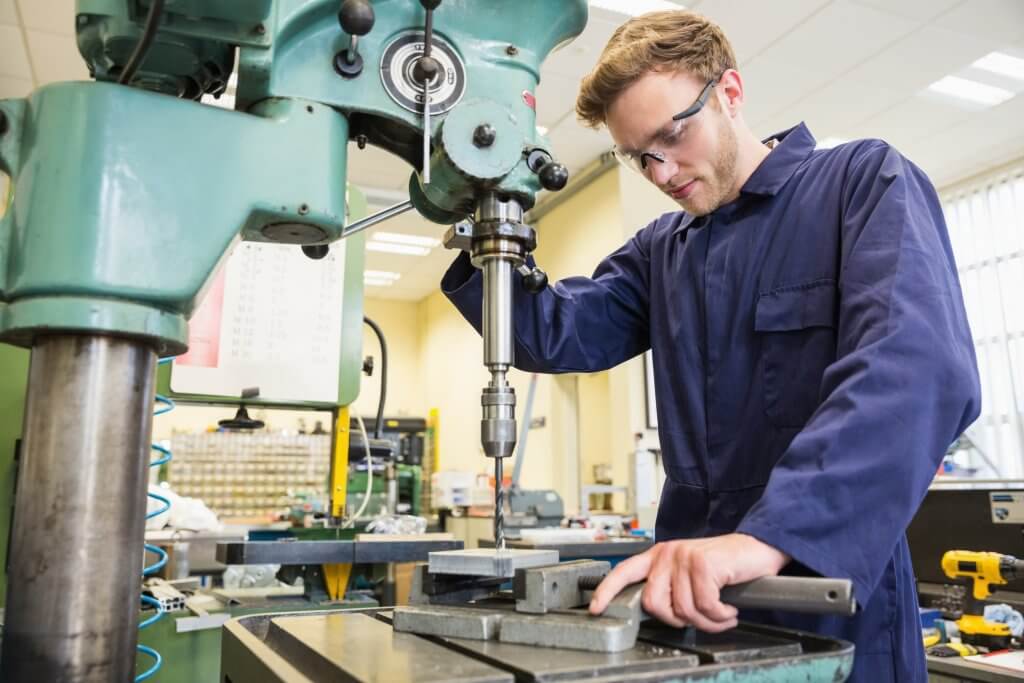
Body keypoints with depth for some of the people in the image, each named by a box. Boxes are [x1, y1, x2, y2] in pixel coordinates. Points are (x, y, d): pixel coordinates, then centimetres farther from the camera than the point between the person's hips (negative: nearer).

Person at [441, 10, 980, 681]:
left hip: (835, 604, -5)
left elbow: (919, 365, -23)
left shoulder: (866, 180, -6)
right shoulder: (659, 252, 12)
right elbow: (555, 336, 0)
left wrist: (770, 532, -35)